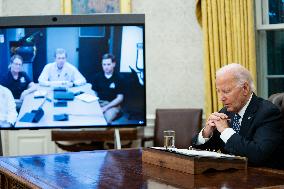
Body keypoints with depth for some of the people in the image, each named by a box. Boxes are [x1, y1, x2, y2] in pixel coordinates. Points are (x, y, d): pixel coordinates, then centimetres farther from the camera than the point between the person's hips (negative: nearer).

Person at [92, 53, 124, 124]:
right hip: (99, 103, 3)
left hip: (112, 105, -3)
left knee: (106, 120, -34)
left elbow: (120, 98, -5)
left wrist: (106, 107, -14)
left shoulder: (118, 78, -4)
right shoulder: (98, 76, 7)